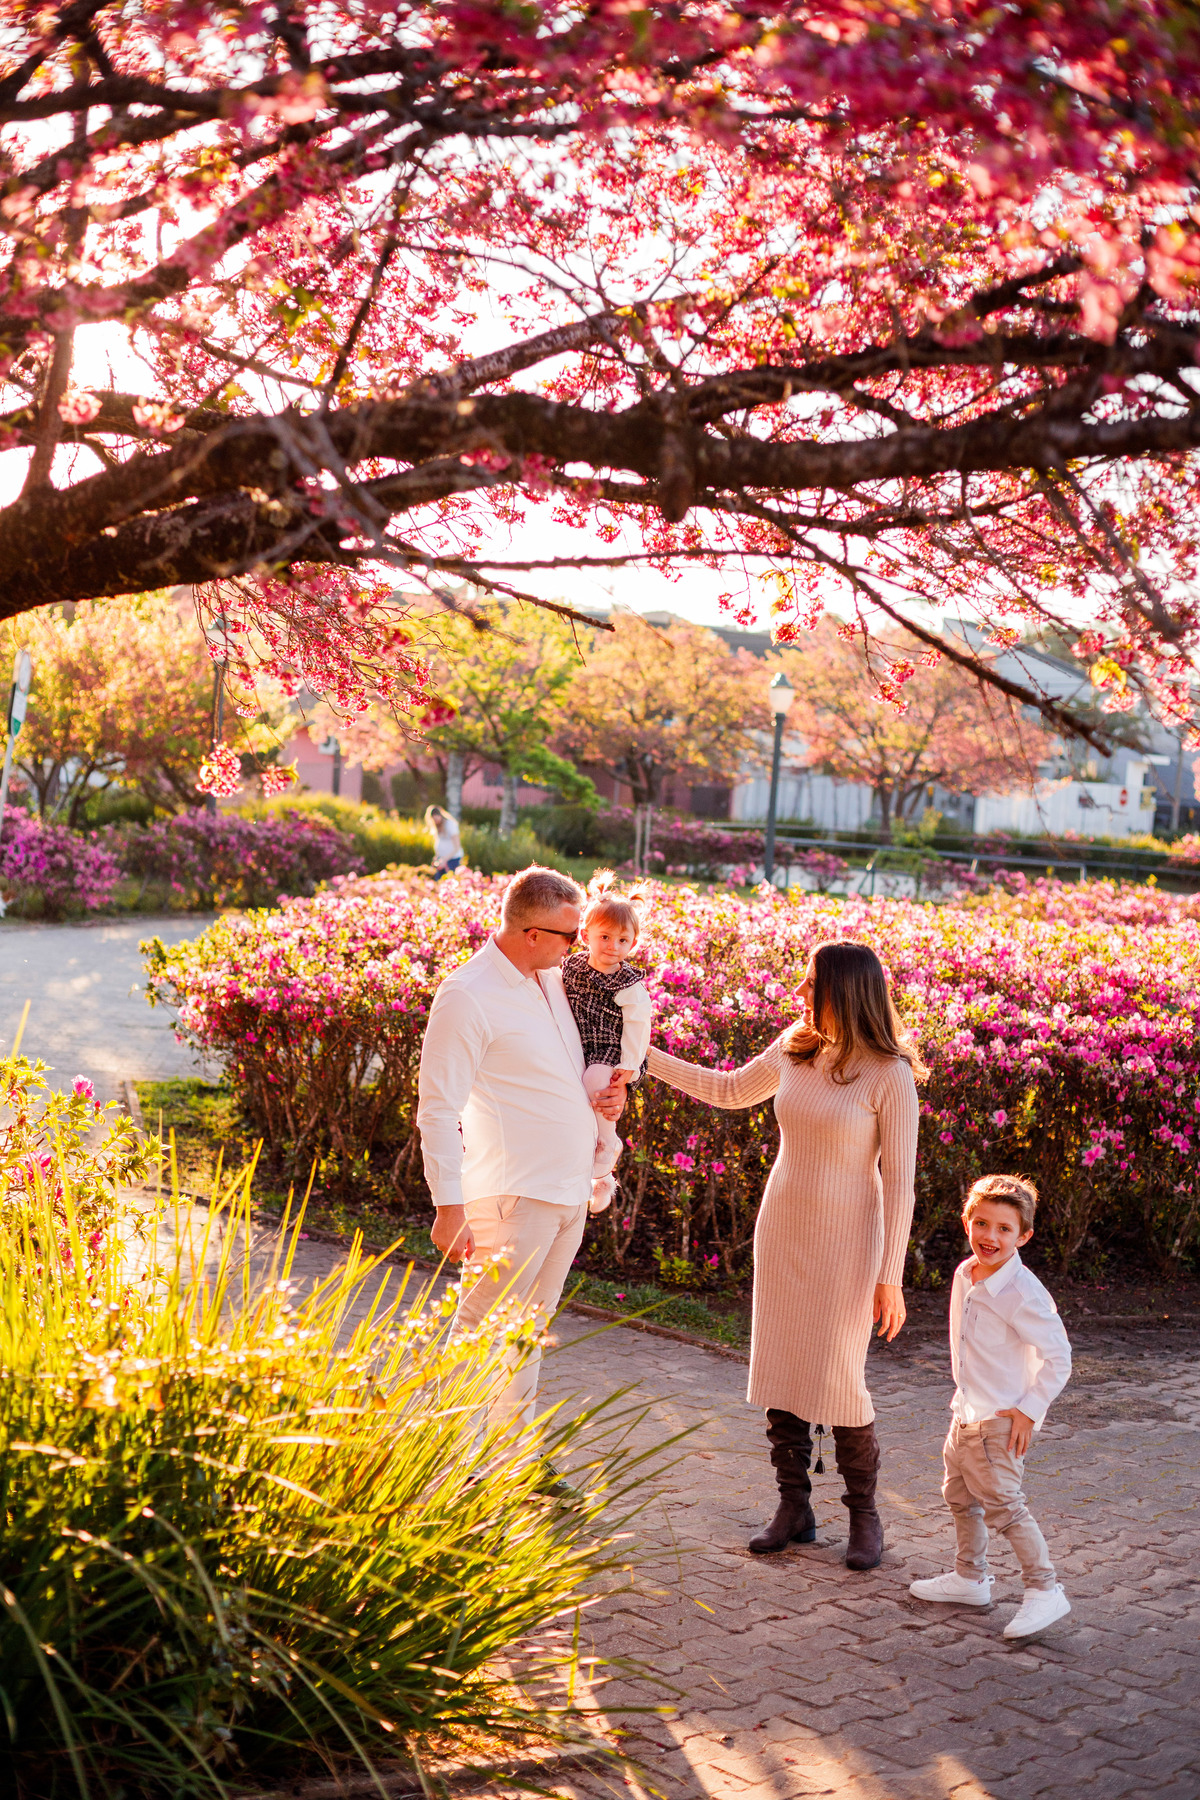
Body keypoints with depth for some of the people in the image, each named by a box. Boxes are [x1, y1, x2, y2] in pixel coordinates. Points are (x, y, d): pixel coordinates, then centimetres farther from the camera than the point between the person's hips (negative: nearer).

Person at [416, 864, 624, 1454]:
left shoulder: (553, 979, 11)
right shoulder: (467, 996, -14)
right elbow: (438, 1109, -15)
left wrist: (605, 1096, 7)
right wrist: (449, 1207, -19)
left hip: (571, 1188, 8)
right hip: (512, 1194, -8)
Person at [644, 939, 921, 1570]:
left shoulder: (890, 1074, -15)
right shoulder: (796, 1049, 1)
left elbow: (899, 1181, -12)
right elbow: (731, 1091, 19)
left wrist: (891, 1277, -12)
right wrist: (644, 1056, 15)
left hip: (845, 1241, -6)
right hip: (781, 1231, 6)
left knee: (837, 1381, -5)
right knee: (778, 1372, 7)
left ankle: (864, 1516, 15)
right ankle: (794, 1508, 21)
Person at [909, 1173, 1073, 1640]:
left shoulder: (1023, 1294, -23)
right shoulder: (965, 1275, 3)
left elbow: (1057, 1355, -21)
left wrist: (1030, 1409, -19)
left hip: (1001, 1421, -9)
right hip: (966, 1411, 9)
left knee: (1001, 1504, -7)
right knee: (959, 1494, 19)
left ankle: (1044, 1589, 3)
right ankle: (970, 1578, 35)